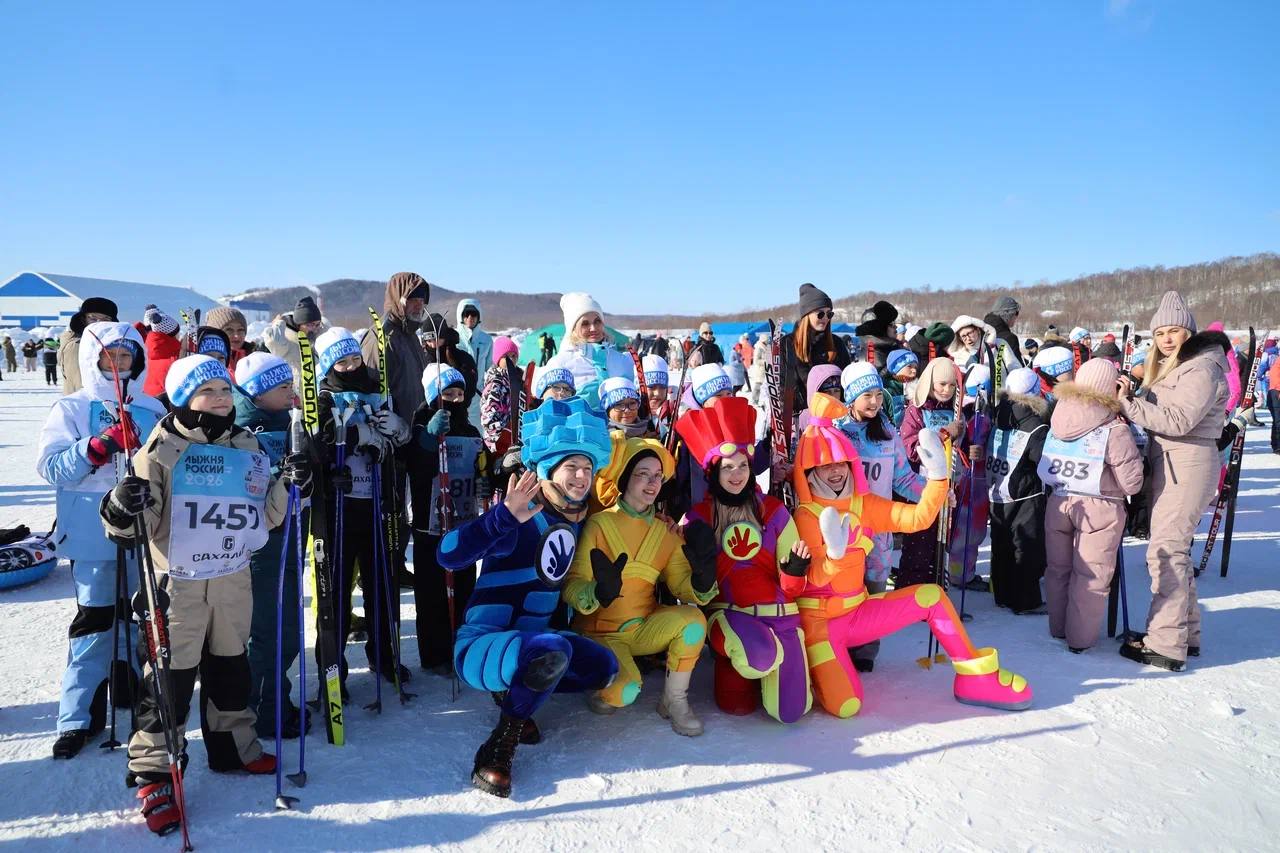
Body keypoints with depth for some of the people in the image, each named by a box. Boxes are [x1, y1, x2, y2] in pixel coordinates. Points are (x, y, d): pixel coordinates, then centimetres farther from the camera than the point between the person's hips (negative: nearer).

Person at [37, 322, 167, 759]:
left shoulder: (153, 410, 10)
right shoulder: (72, 408, 2)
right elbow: (51, 467, -9)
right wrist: (99, 445, -21)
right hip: (94, 532, -3)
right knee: (94, 623, -1)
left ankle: (132, 689, 32)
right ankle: (79, 716, 9)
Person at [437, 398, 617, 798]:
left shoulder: (575, 522, 6)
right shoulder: (523, 519, -18)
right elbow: (448, 555, -33)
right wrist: (505, 515, -44)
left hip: (531, 641, 8)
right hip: (480, 645, -8)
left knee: (604, 667, -7)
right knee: (551, 652, -35)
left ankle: (512, 691, 10)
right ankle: (499, 745, -12)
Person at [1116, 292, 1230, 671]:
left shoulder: (1201, 368, -12)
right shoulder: (1167, 366, 17)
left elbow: (1178, 421, -22)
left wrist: (1128, 402, -23)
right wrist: (1129, 399, -7)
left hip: (1187, 463, -10)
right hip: (1166, 461, 10)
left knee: (1165, 550, -11)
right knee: (1174, 548, 14)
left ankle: (1166, 645, -8)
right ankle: (1186, 632, 24)